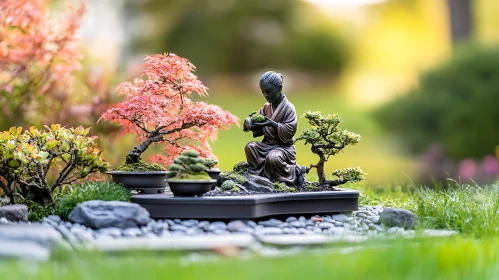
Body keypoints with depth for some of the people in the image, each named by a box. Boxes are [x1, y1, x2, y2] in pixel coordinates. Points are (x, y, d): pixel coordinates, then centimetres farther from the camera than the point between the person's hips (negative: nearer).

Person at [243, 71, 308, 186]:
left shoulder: (289, 108, -11)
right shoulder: (266, 107, 8)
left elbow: (289, 132, -19)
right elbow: (249, 120, 8)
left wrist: (272, 124, -29)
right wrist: (251, 124, -17)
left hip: (284, 146, -6)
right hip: (267, 144, 6)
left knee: (273, 157, -36)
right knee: (250, 147, -21)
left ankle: (295, 173, -9)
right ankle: (259, 173, -7)